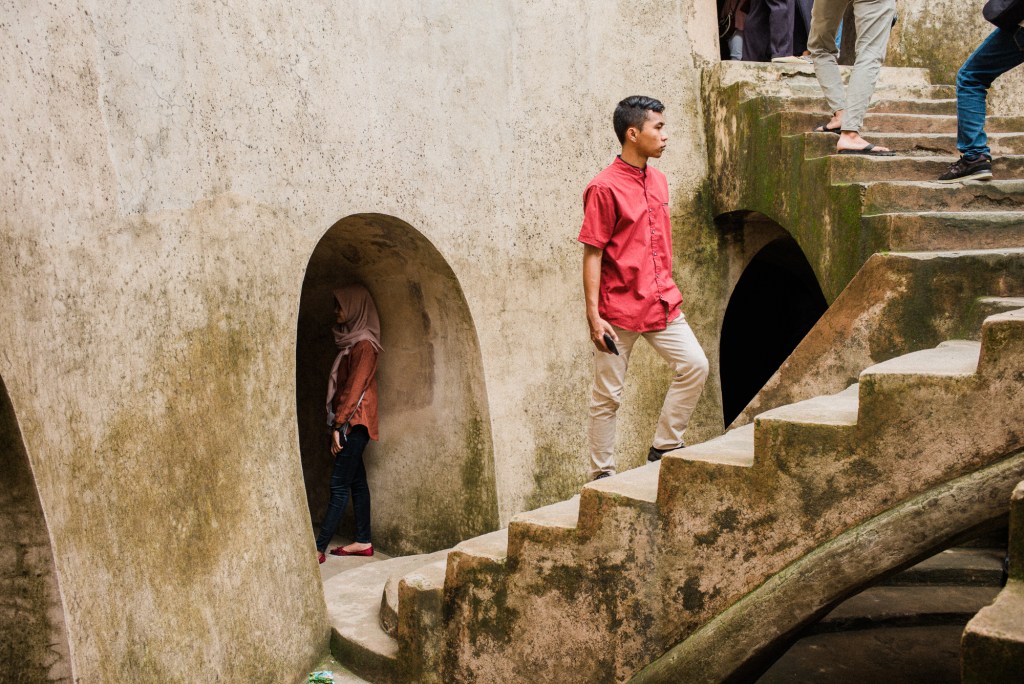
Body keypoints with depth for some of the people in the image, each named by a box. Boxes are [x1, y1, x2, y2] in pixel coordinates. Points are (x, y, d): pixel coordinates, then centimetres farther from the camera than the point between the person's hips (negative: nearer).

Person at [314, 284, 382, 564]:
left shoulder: (364, 344, -13)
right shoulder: (350, 340, 14)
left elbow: (355, 387, -18)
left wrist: (339, 425, -18)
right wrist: (337, 423, 13)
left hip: (355, 421, -9)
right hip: (348, 422, 9)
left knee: (339, 485, -8)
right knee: (356, 481, 11)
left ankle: (318, 548, -8)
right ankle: (363, 541, 16)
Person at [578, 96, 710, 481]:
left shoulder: (658, 181, 10)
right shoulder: (604, 188, -13)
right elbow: (592, 255, -13)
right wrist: (593, 315, -17)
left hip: (661, 302, 7)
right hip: (619, 310, -7)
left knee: (694, 366, -3)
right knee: (607, 395, 2)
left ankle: (664, 448, 12)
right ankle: (602, 475, 14)